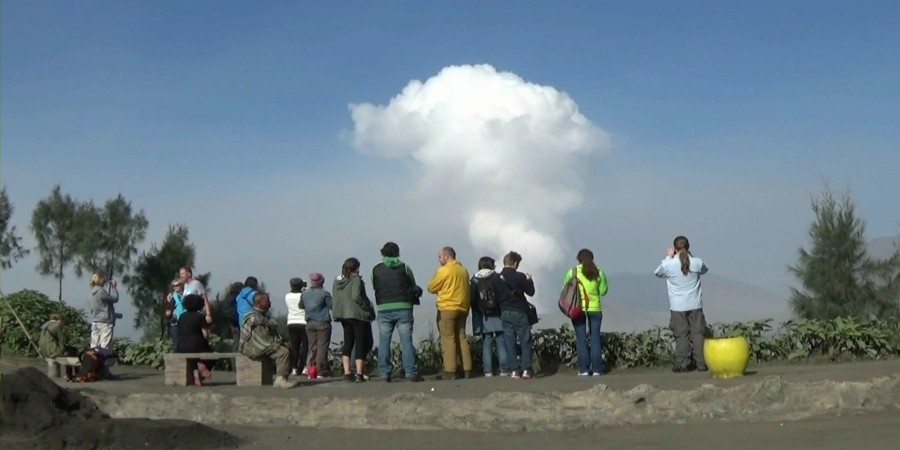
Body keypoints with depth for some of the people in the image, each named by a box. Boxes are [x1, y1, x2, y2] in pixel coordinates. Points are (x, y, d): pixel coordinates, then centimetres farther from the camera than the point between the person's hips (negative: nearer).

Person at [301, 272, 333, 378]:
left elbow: (301, 306, 18)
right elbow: (332, 306, -10)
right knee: (322, 347, -4)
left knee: (312, 347, 9)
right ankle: (321, 371, -7)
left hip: (310, 323, 5)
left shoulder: (304, 294, 7)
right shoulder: (324, 293, -9)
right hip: (323, 323, -5)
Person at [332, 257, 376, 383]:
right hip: (357, 315, -6)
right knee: (361, 344, -2)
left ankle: (347, 372, 9)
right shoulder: (355, 279, -12)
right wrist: (368, 308, -14)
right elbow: (356, 296, -22)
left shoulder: (337, 281, 9)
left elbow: (335, 298, 7)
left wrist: (338, 314, 11)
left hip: (343, 315, 6)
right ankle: (359, 374, -8)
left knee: (348, 343, 14)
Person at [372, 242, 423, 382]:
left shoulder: (376, 269, 6)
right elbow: (413, 286, 8)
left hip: (384, 309, 1)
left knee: (384, 342, 6)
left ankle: (385, 373, 4)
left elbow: (375, 288, 8)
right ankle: (411, 373, -4)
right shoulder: (404, 267, 2)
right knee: (406, 340, -1)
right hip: (403, 308, -1)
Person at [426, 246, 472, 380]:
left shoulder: (443, 270, -10)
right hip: (462, 308, 7)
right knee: (461, 338, 11)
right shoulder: (463, 270, 10)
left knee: (448, 339, -3)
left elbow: (431, 288, -3)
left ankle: (450, 371, -6)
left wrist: (440, 289, 15)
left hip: (447, 309, -6)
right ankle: (467, 369, 8)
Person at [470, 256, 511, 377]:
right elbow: (506, 295, -7)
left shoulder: (475, 280, 1)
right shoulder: (497, 278, -4)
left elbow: (472, 299, 1)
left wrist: (477, 312, 10)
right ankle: (504, 369, 2)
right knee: (501, 343, 3)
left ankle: (488, 371, 1)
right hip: (498, 317, -2)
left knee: (487, 344, 4)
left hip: (483, 318, 2)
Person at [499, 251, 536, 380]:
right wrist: (529, 280, 12)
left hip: (504, 313, 4)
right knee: (525, 341, 3)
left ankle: (514, 370, 2)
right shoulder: (520, 276, -10)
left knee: (510, 342, 5)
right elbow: (530, 292, -3)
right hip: (519, 312, -4)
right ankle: (526, 369, -3)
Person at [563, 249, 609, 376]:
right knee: (595, 338, 7)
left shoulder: (573, 271, -4)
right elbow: (603, 291, 3)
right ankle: (596, 369, 6)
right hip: (595, 308, 1)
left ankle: (584, 369, 2)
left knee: (581, 339, 4)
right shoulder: (598, 272, -1)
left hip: (578, 308, -1)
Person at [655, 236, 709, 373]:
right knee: (698, 333, 6)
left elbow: (658, 272, 10)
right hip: (695, 305, 1)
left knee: (681, 335, 4)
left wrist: (668, 257, 13)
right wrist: (689, 255, 16)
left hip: (678, 307, -1)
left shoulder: (668, 264, -12)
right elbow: (704, 270, 18)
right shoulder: (697, 262, -7)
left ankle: (683, 364, 3)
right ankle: (701, 363, 6)